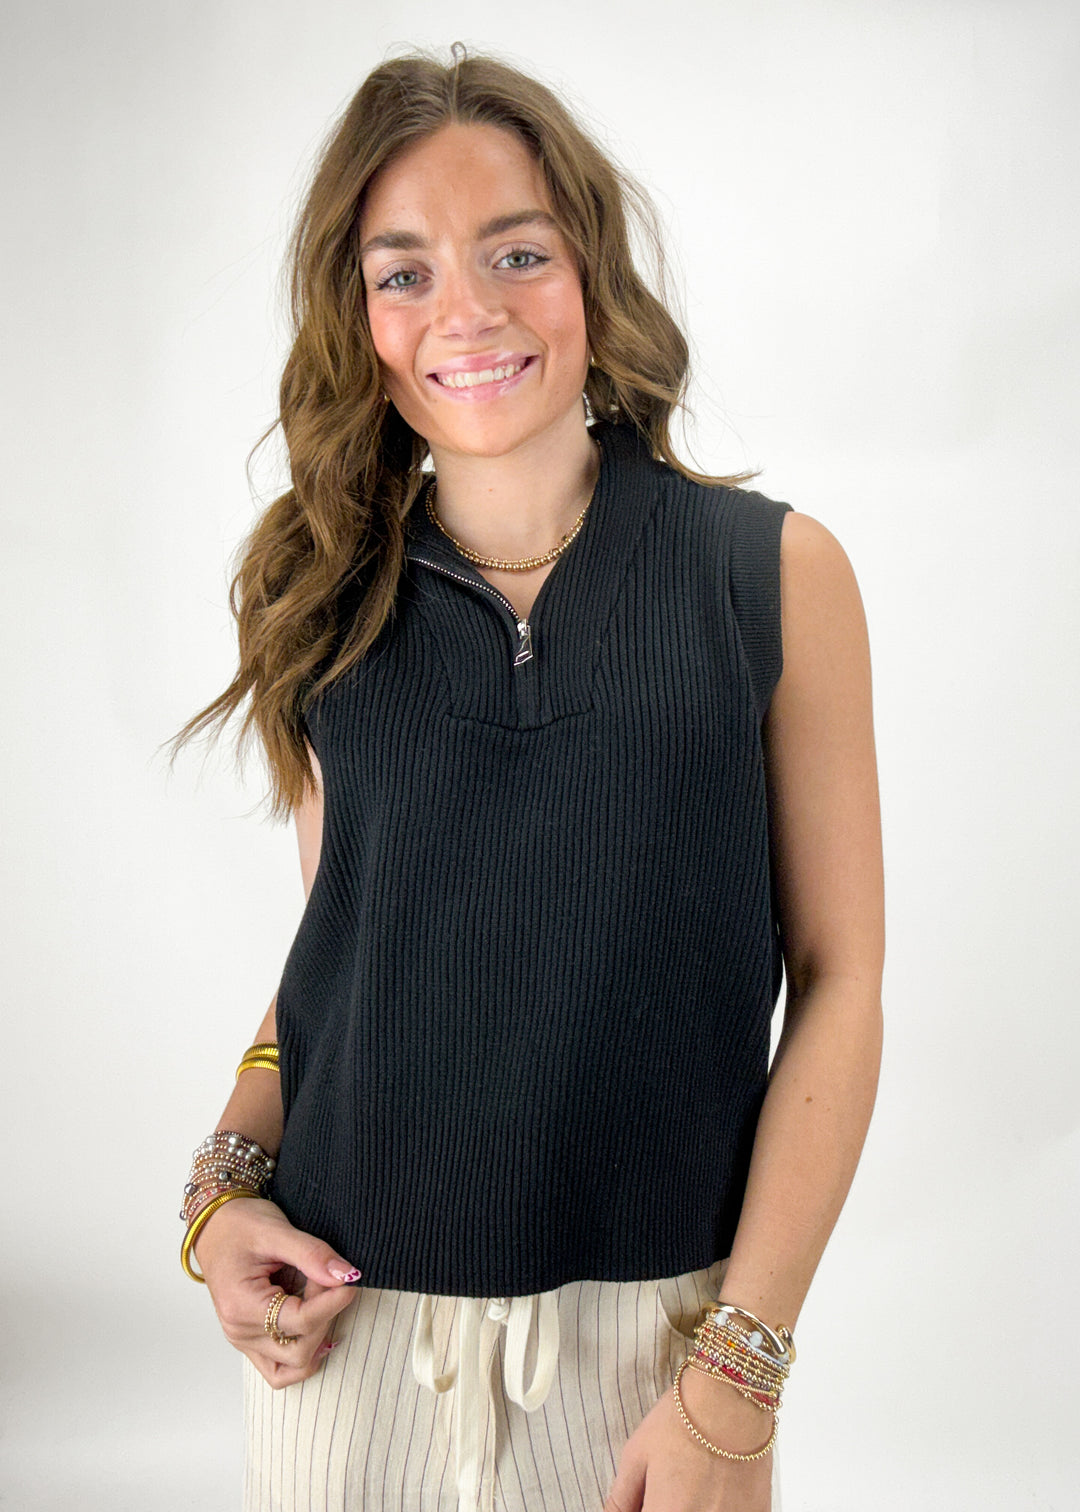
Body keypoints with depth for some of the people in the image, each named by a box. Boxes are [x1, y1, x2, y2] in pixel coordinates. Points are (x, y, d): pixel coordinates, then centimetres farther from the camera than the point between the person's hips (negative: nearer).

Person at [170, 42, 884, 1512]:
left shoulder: (778, 572, -5)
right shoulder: (332, 601, 3)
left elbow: (837, 979, -6)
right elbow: (332, 945, 11)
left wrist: (737, 1376, -11)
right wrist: (227, 1185, -5)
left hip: (649, 1322, -2)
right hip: (351, 1319, 2)